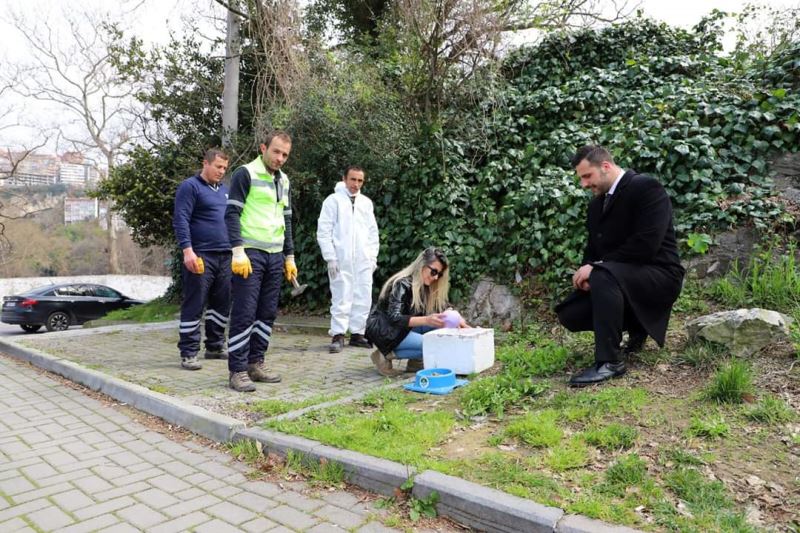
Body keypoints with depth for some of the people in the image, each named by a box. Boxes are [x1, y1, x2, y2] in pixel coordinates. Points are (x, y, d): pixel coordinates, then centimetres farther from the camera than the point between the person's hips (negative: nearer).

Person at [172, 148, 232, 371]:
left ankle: (215, 346, 23)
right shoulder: (190, 186, -4)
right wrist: (187, 250, -22)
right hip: (201, 256, -7)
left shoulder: (224, 189, 19)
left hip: (225, 256, 7)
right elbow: (180, 220, -12)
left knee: (222, 303, 10)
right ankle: (188, 354, 3)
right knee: (194, 306, -4)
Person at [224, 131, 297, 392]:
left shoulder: (284, 181, 17)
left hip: (275, 256, 7)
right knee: (244, 313, -5)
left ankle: (255, 364, 18)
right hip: (250, 253, -7)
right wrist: (238, 252, -19)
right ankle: (237, 371, 2)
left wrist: (290, 256, 17)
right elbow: (232, 214, -10)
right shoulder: (246, 174, -4)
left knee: (267, 313, 8)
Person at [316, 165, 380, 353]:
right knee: (341, 299, -4)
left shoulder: (366, 202, 14)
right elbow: (323, 231, -5)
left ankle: (357, 333, 16)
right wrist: (330, 257, -11)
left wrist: (373, 256, 8)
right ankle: (338, 336, 3)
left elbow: (373, 231, 16)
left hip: (363, 261, 5)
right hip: (341, 260, -5)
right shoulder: (333, 200, 0)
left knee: (363, 299, 5)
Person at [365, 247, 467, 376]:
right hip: (383, 330, -8)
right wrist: (426, 320, -42)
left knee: (441, 327, -12)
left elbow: (443, 307, 3)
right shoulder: (403, 284, -23)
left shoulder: (426, 287, 1)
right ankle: (385, 355, -13)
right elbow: (394, 318, -30)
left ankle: (415, 361, -4)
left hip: (405, 327, 8)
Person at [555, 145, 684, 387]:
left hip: (658, 277, -8)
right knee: (569, 313, -5)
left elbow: (646, 244, -25)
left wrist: (596, 266, -23)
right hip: (617, 279, 8)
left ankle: (609, 361, -29)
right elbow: (593, 248, 13)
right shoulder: (597, 203, 11)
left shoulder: (647, 188, -13)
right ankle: (635, 327, 15)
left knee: (603, 274, -36)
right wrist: (585, 271, -9)